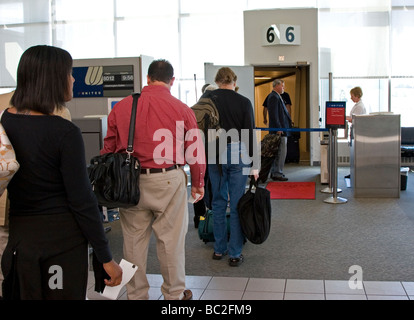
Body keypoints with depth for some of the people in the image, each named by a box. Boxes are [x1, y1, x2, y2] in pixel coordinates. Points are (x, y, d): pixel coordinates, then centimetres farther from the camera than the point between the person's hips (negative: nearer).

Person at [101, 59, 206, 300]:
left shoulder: (121, 107, 3)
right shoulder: (181, 109, -3)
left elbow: (109, 147, 8)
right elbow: (195, 149, 0)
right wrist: (198, 183, 11)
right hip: (168, 180, -2)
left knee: (134, 239, 12)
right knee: (171, 238, 9)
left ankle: (136, 294, 25)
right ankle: (175, 294, 22)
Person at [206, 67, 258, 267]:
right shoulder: (244, 102, -3)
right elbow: (250, 134, -4)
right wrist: (254, 164, 0)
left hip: (214, 154, 2)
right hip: (238, 154, -2)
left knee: (218, 201, 14)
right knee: (237, 205, 3)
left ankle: (219, 249, 23)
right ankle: (235, 254, 8)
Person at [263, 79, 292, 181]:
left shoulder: (274, 96, 16)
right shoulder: (274, 97, -15)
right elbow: (274, 114, -21)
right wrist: (279, 128, -22)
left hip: (280, 129, 11)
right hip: (280, 130, -11)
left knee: (277, 152, 15)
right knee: (281, 152, -8)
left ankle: (274, 173, 23)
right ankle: (277, 174, -4)